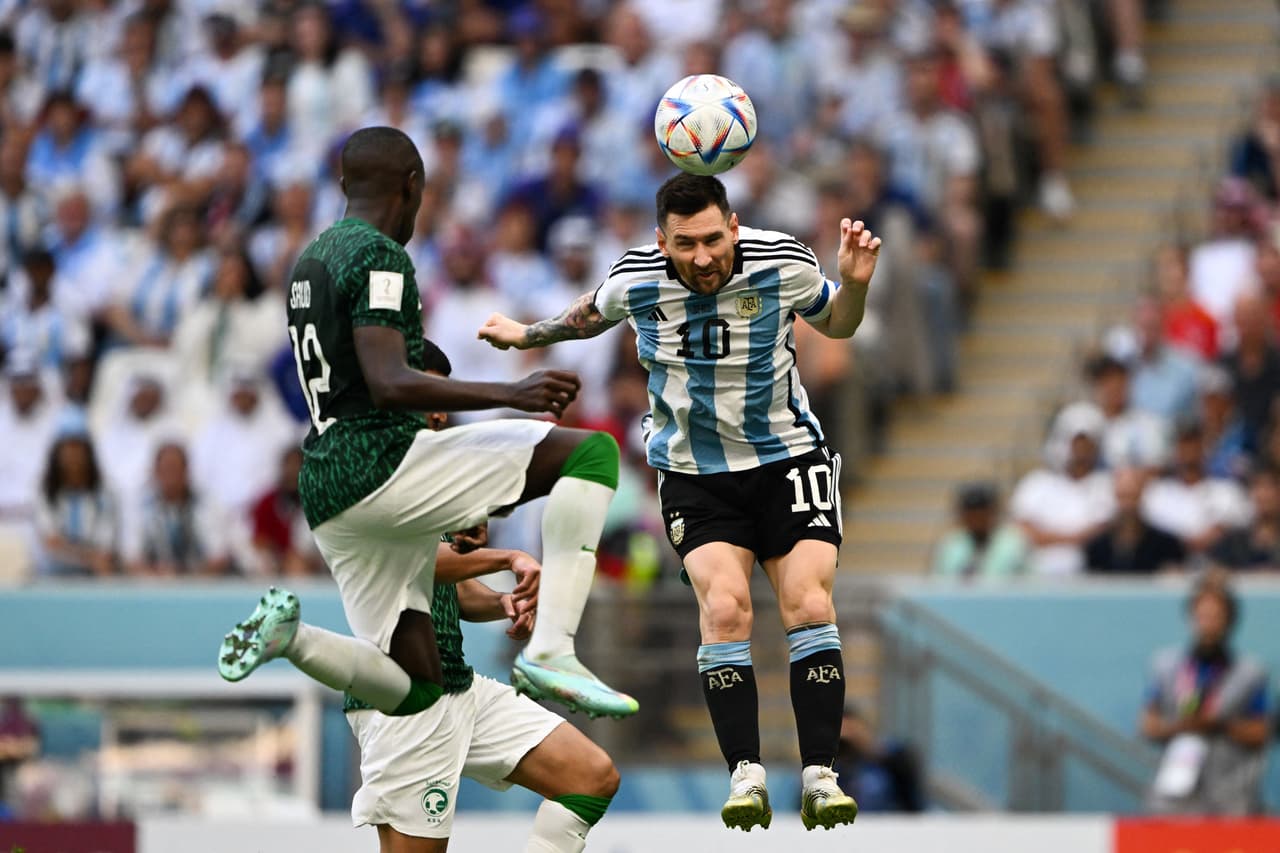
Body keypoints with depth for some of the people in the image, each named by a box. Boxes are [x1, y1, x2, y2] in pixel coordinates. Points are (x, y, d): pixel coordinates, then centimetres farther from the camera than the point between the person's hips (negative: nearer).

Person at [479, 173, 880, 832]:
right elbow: (592, 315, 13)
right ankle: (745, 774, -21)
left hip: (787, 456, 0)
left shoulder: (783, 265, -14)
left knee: (809, 604, -15)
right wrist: (528, 335, 20)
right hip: (693, 472, 0)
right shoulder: (635, 279, -13)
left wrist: (855, 284, -14)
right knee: (724, 606, -20)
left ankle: (819, 777, -13)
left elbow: (835, 323, 6)